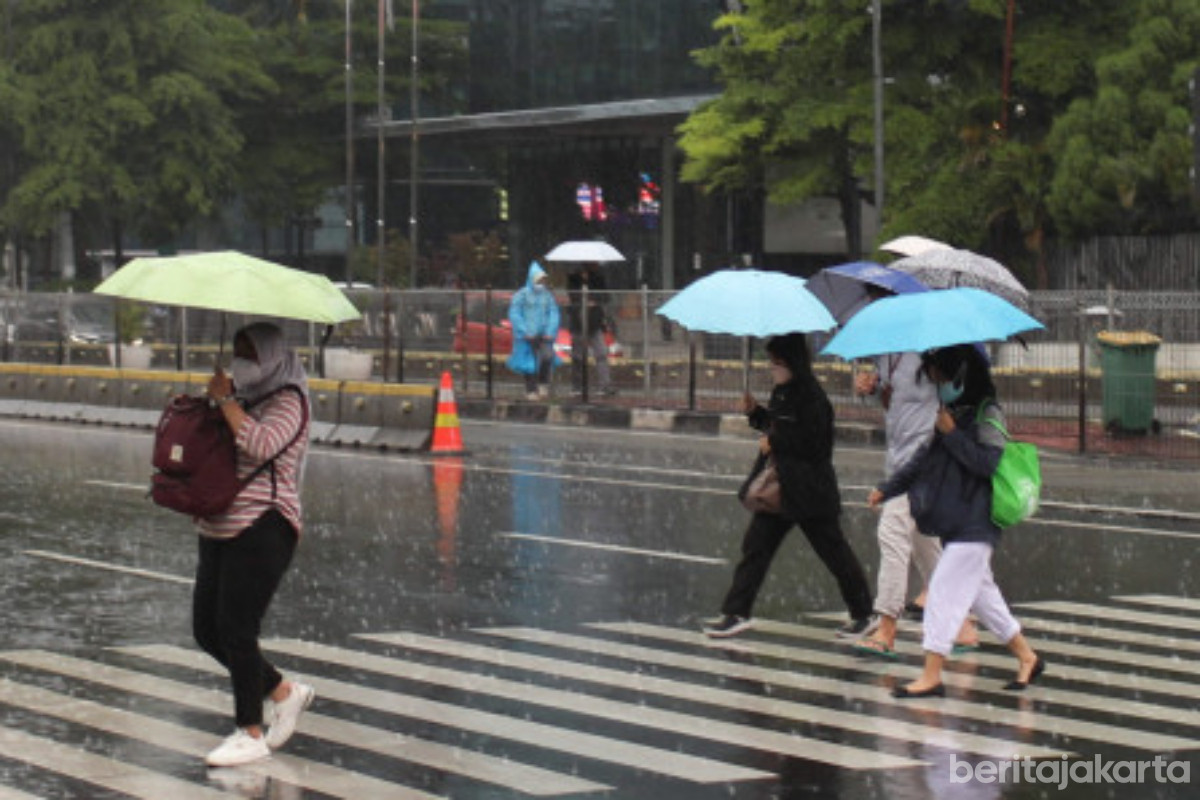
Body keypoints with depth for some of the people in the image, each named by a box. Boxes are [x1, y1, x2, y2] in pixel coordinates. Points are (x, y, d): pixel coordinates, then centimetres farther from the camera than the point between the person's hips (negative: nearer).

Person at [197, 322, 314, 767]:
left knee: (235, 630, -11)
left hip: (262, 529, -9)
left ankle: (251, 735, 0)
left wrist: (225, 400, -16)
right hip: (217, 529, 9)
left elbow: (261, 445, -26)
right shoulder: (240, 394, 18)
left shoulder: (287, 401, -7)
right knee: (206, 630, 7)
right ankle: (283, 692, 24)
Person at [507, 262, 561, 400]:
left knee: (547, 357, -16)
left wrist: (550, 332, -4)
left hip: (543, 335, 3)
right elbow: (514, 315, -5)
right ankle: (531, 391, 10)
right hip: (528, 337, -3)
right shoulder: (522, 295, -3)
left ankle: (543, 383, 5)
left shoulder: (548, 295, 8)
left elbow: (553, 314, 10)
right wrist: (525, 332, -12)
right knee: (530, 363, -2)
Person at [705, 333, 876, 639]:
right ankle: (736, 613, 7)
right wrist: (755, 413, 7)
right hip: (780, 487, 9)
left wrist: (773, 442, -16)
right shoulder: (781, 393, 9)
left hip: (809, 490, -9)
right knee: (755, 545, 5)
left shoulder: (811, 396, -18)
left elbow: (811, 442, -24)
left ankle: (863, 614, 16)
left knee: (834, 551, 3)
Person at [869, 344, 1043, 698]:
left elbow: (988, 462, -22)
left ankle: (931, 676, -10)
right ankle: (1026, 656, 26)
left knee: (945, 588, -11)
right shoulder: (953, 413, 13)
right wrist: (887, 488, 18)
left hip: (974, 525, -9)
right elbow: (925, 458, 21)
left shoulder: (986, 414, -11)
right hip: (954, 522, 9)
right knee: (980, 591, 14)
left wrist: (951, 433, -20)